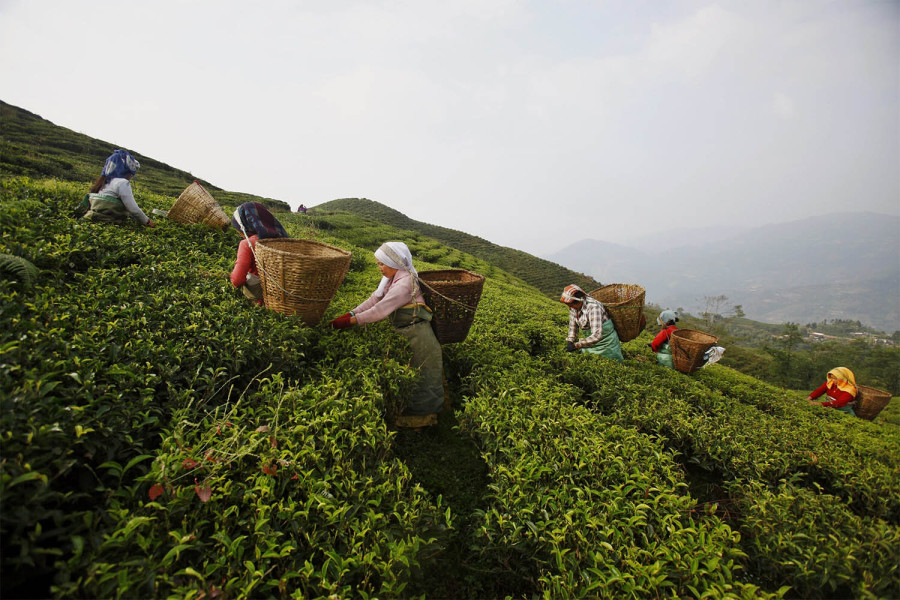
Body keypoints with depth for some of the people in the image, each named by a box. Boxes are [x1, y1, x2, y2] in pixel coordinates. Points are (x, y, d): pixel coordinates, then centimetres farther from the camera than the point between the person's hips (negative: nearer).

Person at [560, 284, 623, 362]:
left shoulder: (593, 307, -31)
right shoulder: (574, 307, -9)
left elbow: (597, 335, -38)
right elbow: (573, 326, 5)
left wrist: (576, 345, -35)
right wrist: (570, 341, -9)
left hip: (606, 344, -6)